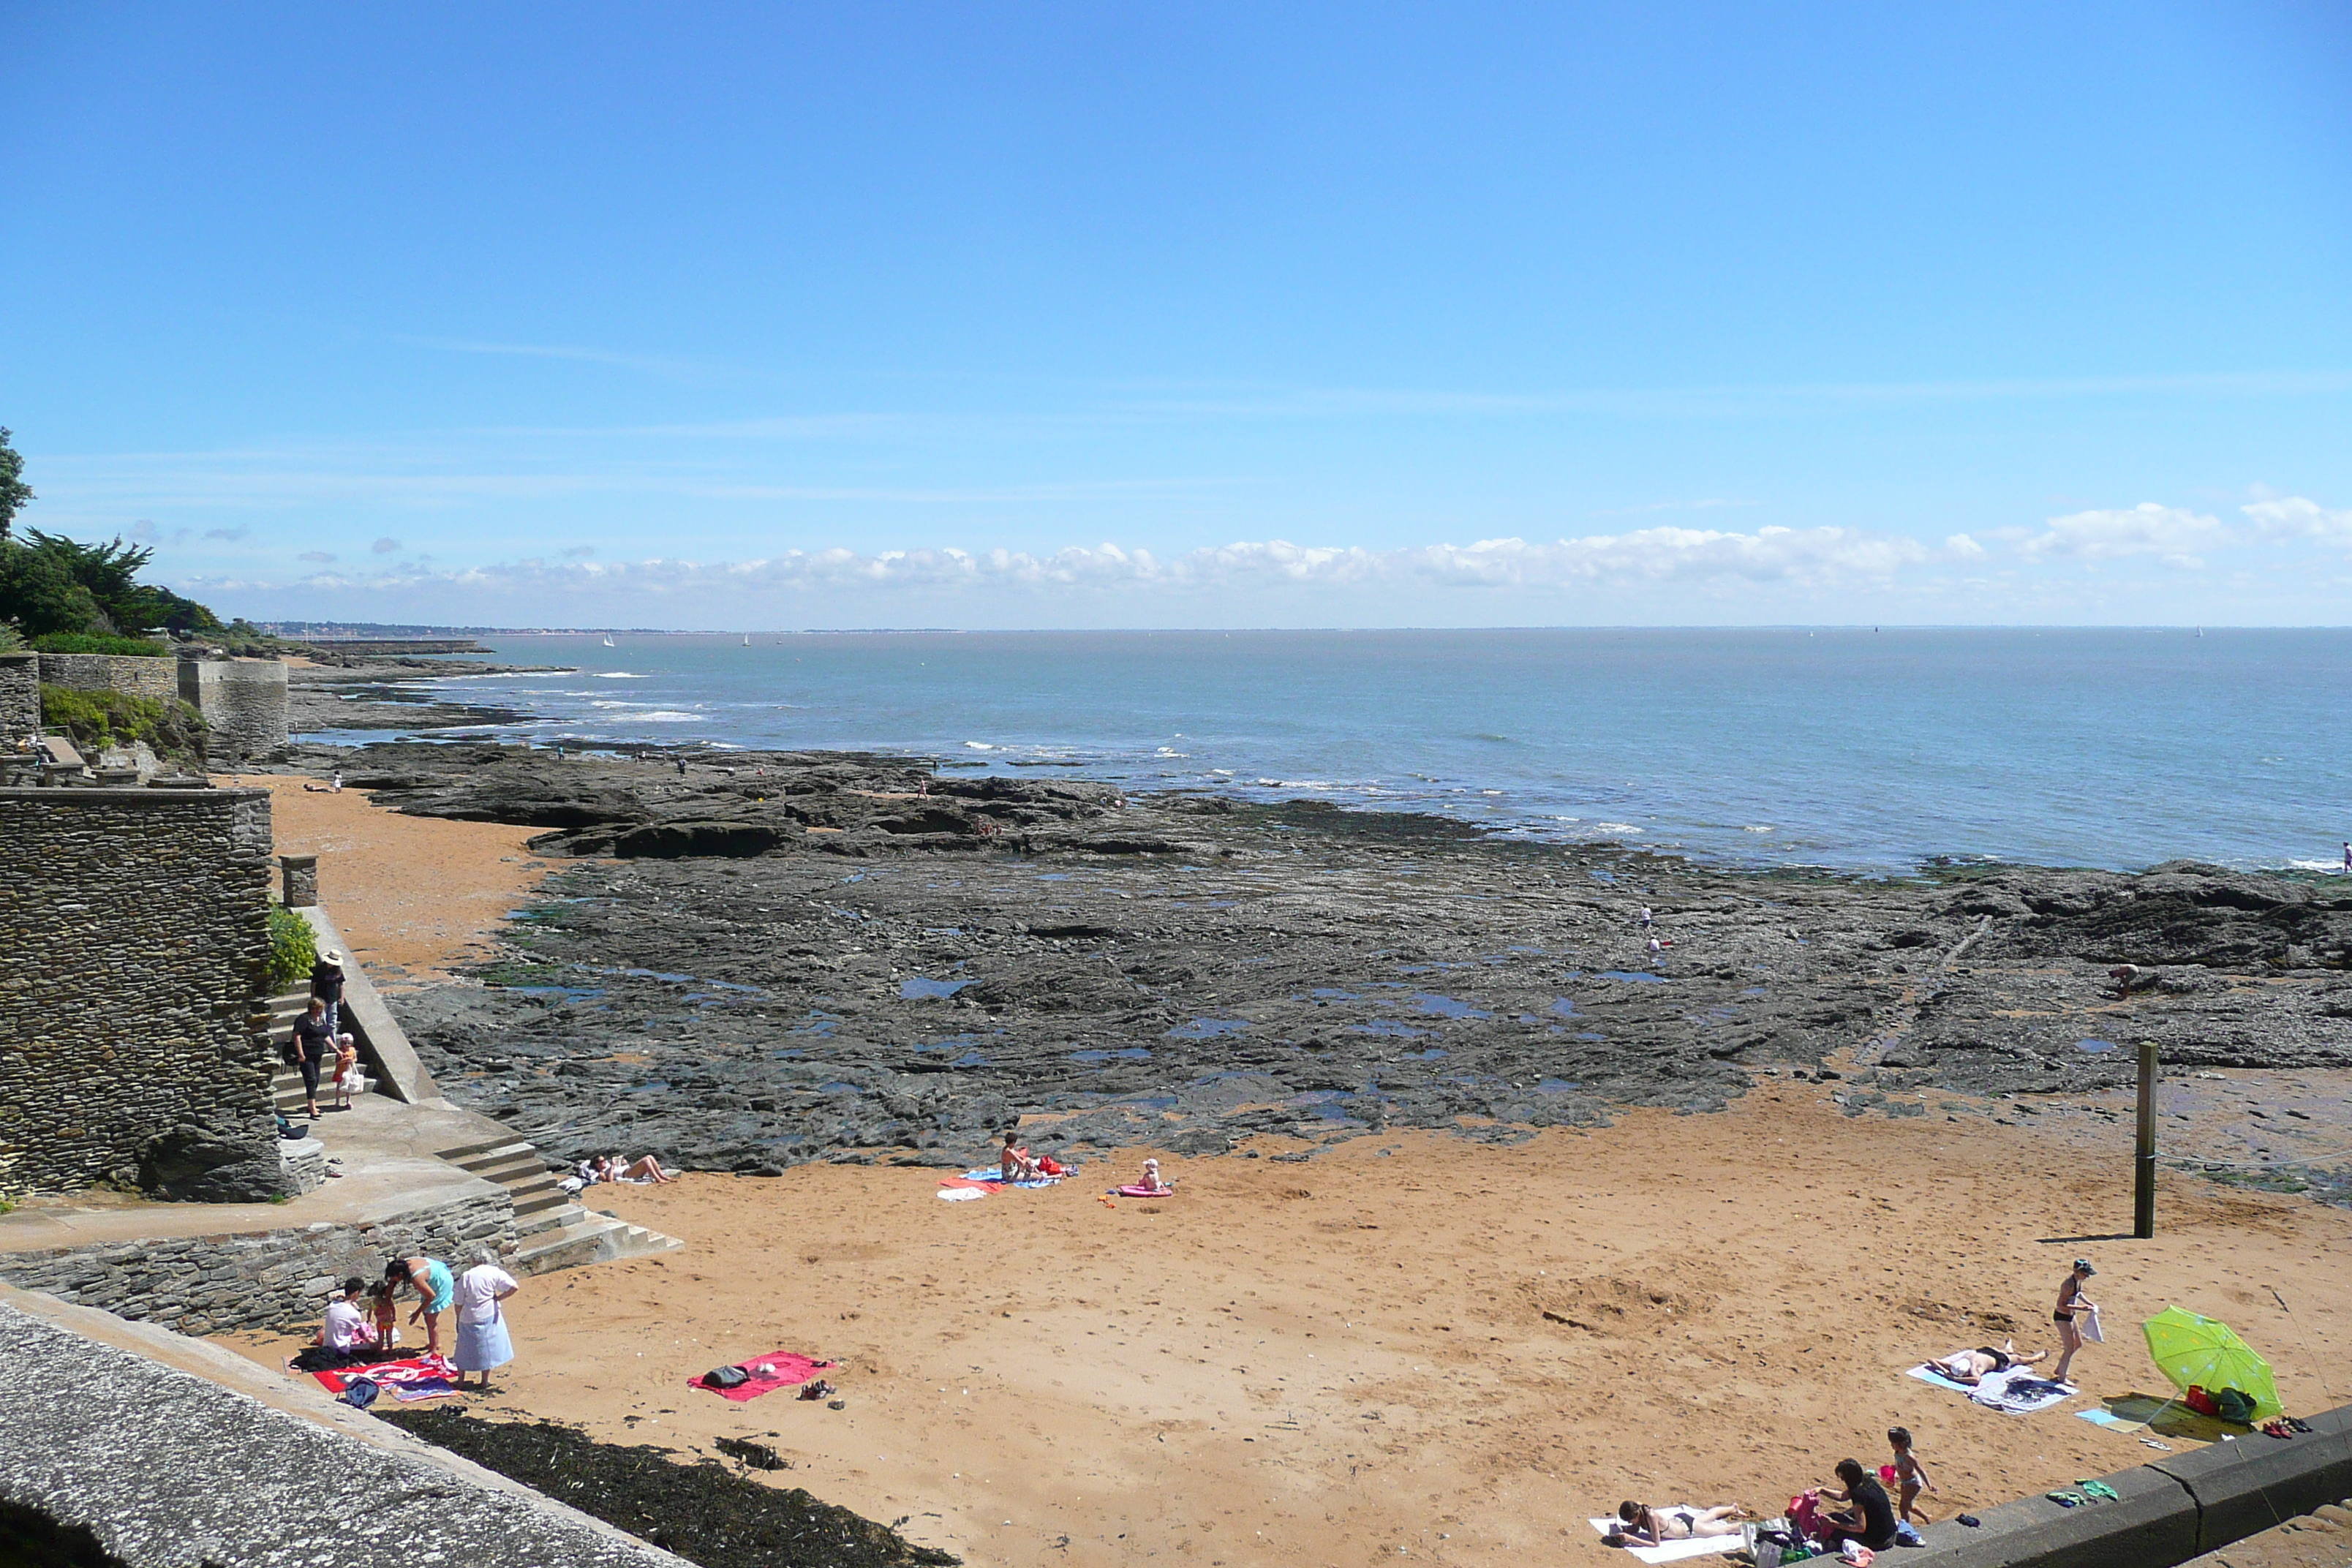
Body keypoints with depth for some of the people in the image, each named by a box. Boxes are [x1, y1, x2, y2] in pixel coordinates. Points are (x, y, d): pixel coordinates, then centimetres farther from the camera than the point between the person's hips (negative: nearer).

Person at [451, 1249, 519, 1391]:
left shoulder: (465, 1276, -2)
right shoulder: (495, 1273, -4)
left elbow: (459, 1303, 0)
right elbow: (513, 1287, -12)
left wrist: (459, 1320, 12)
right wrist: (498, 1298, 0)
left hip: (467, 1319, 1)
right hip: (489, 1316, -1)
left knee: (464, 1349, 16)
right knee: (487, 1347, 11)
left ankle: (460, 1381, 25)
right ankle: (485, 1381, 15)